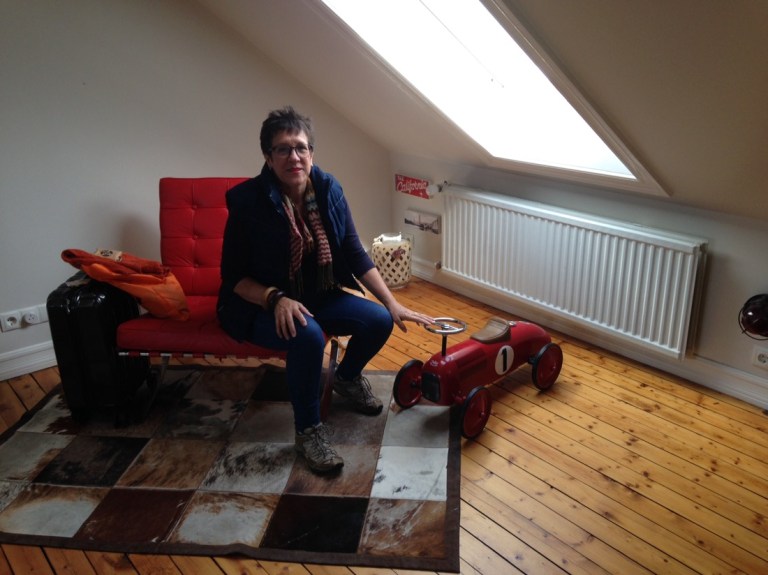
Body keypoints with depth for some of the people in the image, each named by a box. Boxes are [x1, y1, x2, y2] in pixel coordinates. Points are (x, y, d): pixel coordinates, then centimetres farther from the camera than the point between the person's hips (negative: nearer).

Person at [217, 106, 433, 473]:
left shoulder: (328, 189, -7)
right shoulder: (249, 201, -19)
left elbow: (356, 254, -3)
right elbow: (233, 276, -14)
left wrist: (392, 304, -10)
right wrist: (276, 298, -31)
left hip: (319, 295, 5)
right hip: (261, 305, -5)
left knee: (379, 321, -13)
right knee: (307, 335, -35)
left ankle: (347, 377, 20)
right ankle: (308, 430, -12)